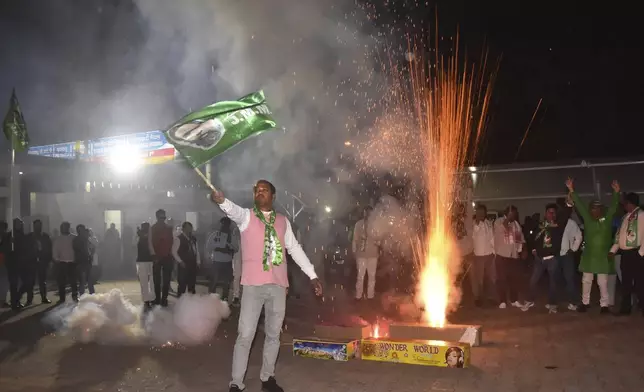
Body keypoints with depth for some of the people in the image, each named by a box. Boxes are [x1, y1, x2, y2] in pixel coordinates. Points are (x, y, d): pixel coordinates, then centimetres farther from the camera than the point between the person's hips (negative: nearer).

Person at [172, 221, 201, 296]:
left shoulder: (193, 238, 13)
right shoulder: (178, 238, -7)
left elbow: (196, 250, 18)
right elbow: (174, 252, -10)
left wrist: (198, 262, 9)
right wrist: (180, 262, -15)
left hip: (193, 265, 7)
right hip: (184, 265, -7)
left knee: (192, 284, 12)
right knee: (182, 284, -6)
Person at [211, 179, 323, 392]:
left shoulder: (283, 221, 12)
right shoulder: (246, 216, 1)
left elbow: (295, 249, 16)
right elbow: (233, 210, -23)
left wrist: (312, 275, 13)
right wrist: (221, 200, -47)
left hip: (278, 285, 4)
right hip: (253, 285, -3)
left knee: (273, 334, 13)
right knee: (245, 335, -3)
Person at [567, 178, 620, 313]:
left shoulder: (607, 220, 1)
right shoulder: (587, 219, 3)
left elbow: (613, 207, -7)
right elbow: (579, 205, -1)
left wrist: (616, 193, -21)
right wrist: (571, 190, -6)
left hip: (603, 257, -2)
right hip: (588, 256, 2)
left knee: (603, 282, 0)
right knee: (586, 281, 9)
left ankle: (604, 305, 10)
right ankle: (585, 302, 21)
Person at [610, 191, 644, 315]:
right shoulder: (626, 217, 17)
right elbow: (619, 235, 18)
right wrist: (613, 250, 12)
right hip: (625, 253, 8)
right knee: (626, 282, 13)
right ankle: (625, 308, 21)